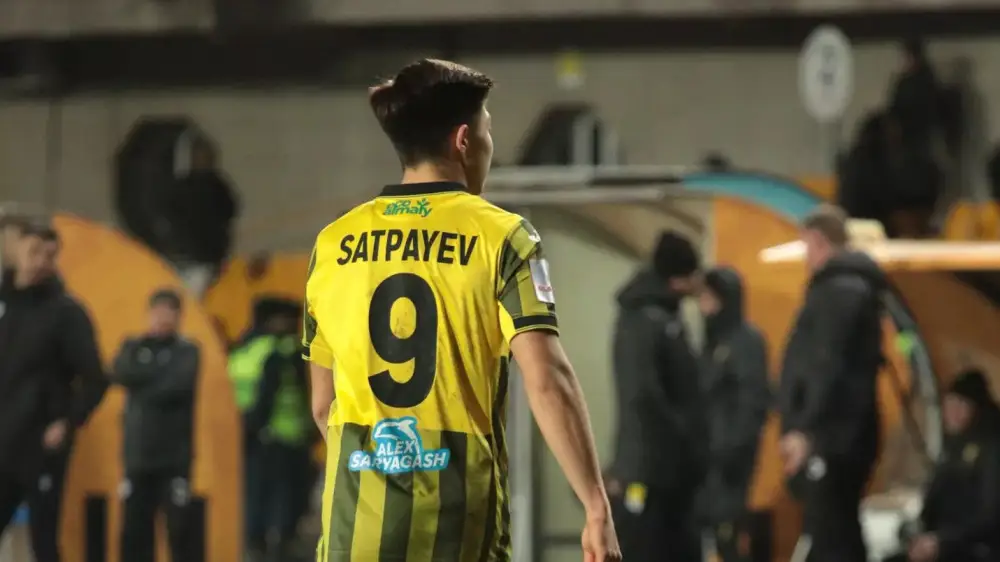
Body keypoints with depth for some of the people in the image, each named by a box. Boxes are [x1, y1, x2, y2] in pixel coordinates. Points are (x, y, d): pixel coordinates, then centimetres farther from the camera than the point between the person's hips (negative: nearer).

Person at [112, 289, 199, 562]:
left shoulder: (187, 352, 3)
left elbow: (178, 386, -14)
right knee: (134, 529, 3)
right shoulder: (134, 347, 12)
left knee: (178, 527, -5)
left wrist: (142, 385, -6)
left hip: (175, 455, -3)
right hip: (137, 452, 3)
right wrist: (161, 375, -10)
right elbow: (120, 374, -6)